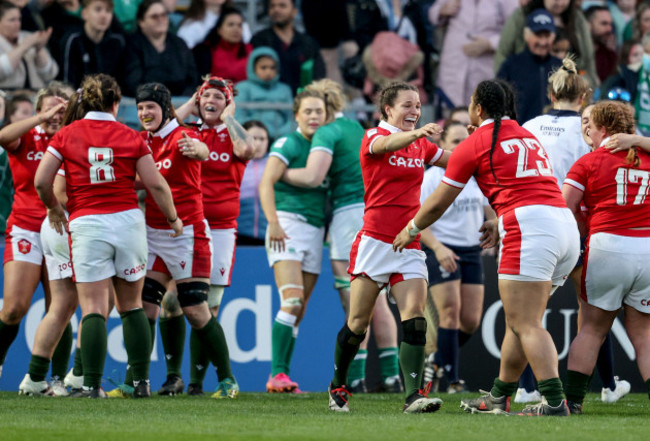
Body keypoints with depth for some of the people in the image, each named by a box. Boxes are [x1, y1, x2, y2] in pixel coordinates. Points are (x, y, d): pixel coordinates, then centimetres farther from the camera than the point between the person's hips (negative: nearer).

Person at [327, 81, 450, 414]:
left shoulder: (422, 145, 14)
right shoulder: (374, 136, -4)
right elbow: (387, 144, -28)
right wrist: (415, 134, -49)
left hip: (409, 245, 5)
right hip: (375, 241, -5)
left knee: (414, 319, -11)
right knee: (358, 322, -1)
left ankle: (414, 395, -18)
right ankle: (337, 387, 18)